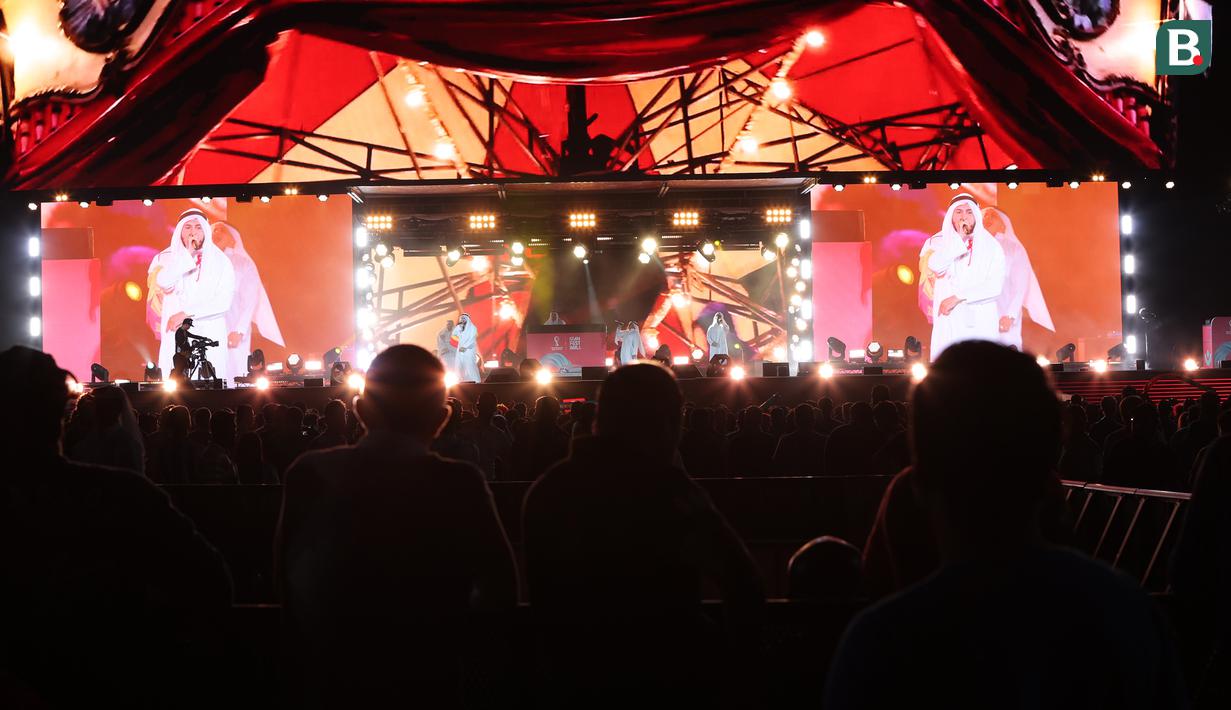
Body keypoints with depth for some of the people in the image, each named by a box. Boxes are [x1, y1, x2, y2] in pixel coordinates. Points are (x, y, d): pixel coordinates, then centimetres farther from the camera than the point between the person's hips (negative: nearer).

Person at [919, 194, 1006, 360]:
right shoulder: (939, 242, 9)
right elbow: (935, 266, -12)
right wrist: (959, 237, -7)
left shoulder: (991, 246, 6)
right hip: (948, 322, 0)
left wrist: (958, 297, -9)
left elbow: (995, 287, -4)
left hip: (981, 323, 0)